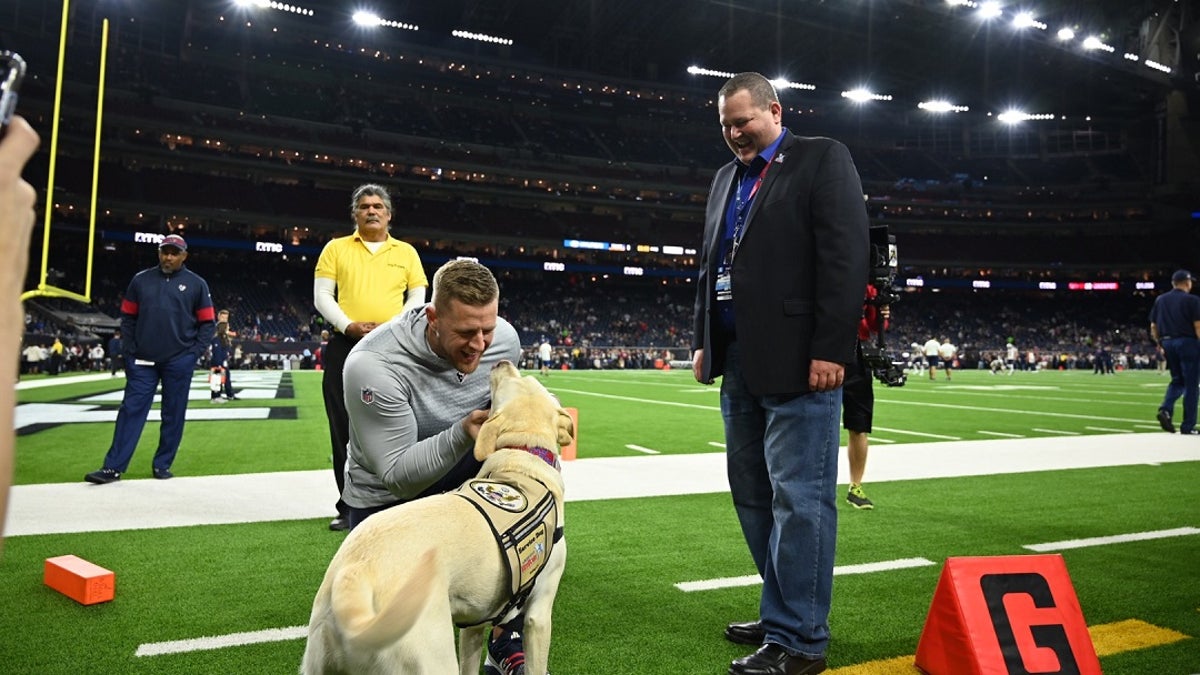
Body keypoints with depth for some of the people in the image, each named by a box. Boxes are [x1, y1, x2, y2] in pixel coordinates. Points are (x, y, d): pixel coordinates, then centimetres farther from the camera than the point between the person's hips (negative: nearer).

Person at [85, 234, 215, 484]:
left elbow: (207, 323, 4)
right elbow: (128, 318, 11)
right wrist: (130, 350, 2)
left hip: (179, 362, -1)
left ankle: (162, 465, 14)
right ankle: (113, 468, 0)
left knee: (173, 415, 3)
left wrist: (194, 353, -6)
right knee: (131, 410, -1)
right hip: (143, 361, 1)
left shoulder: (196, 284, 3)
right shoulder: (141, 280, 8)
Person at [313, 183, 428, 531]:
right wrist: (349, 326, -13)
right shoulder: (336, 248, 9)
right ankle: (349, 507, 12)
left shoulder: (406, 252, 11)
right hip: (345, 347, 0)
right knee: (345, 429, 2)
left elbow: (417, 298, 8)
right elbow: (322, 296, 3)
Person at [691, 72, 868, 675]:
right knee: (753, 495, 12)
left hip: (797, 360, -8)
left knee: (798, 498, -6)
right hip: (739, 360, 8)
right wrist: (703, 341, 14)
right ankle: (782, 614, 24)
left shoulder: (822, 159, -1)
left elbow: (845, 257, -11)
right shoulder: (726, 178, 21)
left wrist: (831, 351, -17)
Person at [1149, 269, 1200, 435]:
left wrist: (1159, 344, 19)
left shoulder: (1160, 300, 10)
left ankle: (1166, 409, -7)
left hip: (1167, 342, 5)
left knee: (1177, 380, 17)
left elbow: (1153, 326, 11)